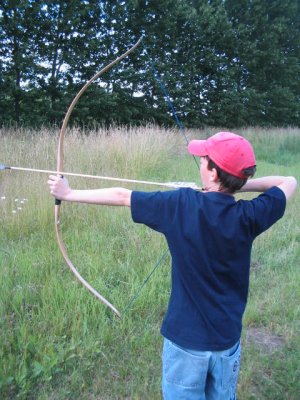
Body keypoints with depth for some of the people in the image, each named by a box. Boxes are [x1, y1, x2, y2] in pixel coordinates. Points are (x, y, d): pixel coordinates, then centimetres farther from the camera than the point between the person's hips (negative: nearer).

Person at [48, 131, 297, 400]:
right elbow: (290, 182, 4)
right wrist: (239, 185, -2)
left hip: (185, 339, -2)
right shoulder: (248, 216, -14)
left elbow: (121, 196, -10)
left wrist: (68, 194, 2)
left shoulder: (181, 205, -21)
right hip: (228, 340, 3)